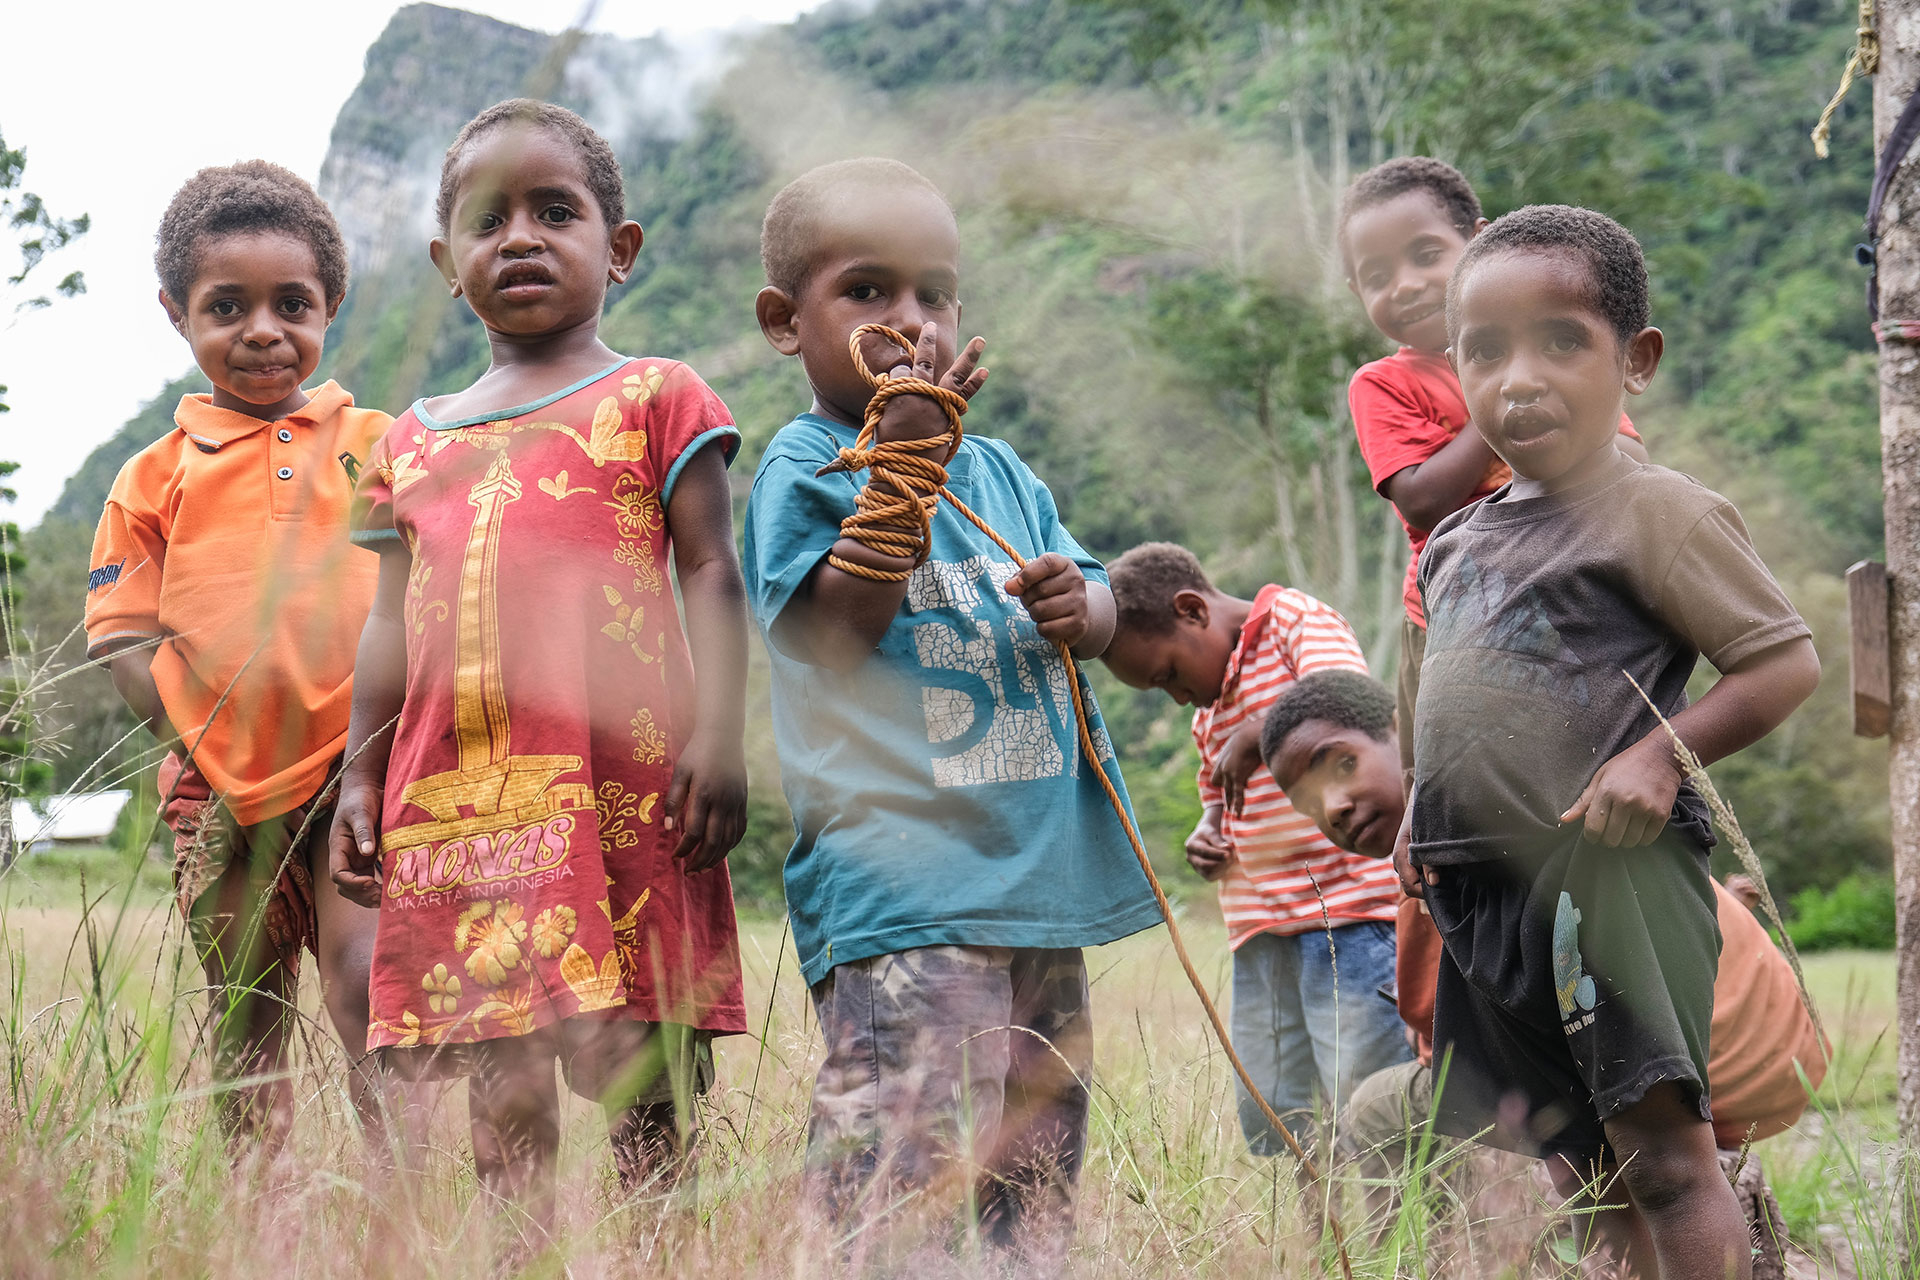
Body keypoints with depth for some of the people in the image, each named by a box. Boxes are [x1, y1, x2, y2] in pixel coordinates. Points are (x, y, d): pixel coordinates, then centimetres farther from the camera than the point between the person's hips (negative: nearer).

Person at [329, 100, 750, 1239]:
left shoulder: (654, 400, 6)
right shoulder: (415, 441, 19)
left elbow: (713, 575, 1)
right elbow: (393, 625, 21)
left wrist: (719, 736, -10)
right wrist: (362, 780, 16)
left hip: (621, 791, -4)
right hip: (456, 796, 4)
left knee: (641, 1079, -4)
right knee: (503, 1093, 3)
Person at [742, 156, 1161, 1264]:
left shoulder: (998, 469, 17)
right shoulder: (802, 468, -2)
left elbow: (1099, 602, 20)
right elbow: (835, 634, -16)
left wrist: (1082, 605, -4)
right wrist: (898, 459, -22)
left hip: (1041, 875, 8)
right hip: (903, 884, -7)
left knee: (1039, 1180, 13)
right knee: (903, 1186, -18)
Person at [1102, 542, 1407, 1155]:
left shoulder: (1296, 618, -2)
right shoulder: (1208, 707, 22)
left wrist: (1253, 735, -18)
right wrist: (1207, 832, 13)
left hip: (1346, 905, -8)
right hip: (1258, 926, 8)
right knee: (1268, 1123, 4)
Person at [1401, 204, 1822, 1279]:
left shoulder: (1657, 513, -7)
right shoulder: (1457, 541, 16)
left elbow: (1788, 662, -10)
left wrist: (1661, 754, -20)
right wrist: (1423, 812, 16)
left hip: (1606, 871, -8)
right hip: (1487, 885, 8)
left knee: (1661, 1147, -11)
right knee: (1563, 1156, 11)